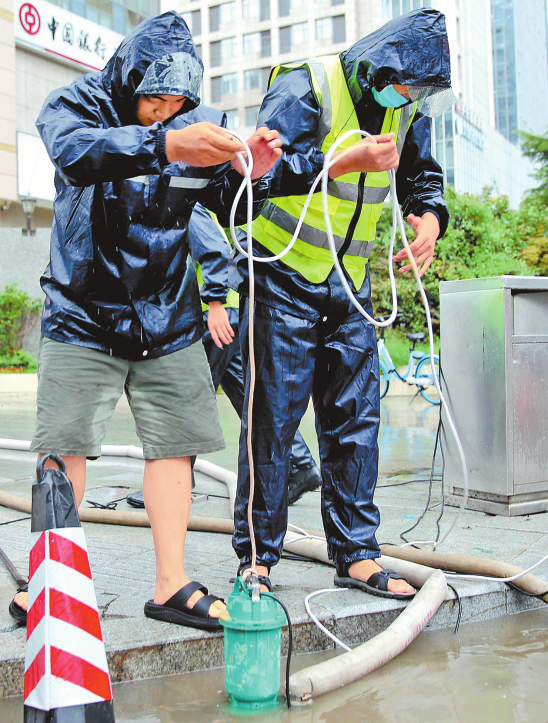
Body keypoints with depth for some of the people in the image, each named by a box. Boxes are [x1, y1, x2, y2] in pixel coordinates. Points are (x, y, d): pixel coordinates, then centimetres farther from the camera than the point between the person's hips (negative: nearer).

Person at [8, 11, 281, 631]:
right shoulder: (73, 105, -8)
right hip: (82, 317, -3)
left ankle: (171, 586, 10)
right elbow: (77, 152, -32)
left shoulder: (199, 123, 2)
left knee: (172, 443, 1)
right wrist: (165, 146, -49)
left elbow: (234, 212, 4)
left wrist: (248, 174, -20)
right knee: (64, 445, -6)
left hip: (168, 322, 3)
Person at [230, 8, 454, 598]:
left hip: (349, 286, 7)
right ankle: (256, 557, 8)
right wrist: (349, 160, -30)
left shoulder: (404, 109, 7)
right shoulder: (305, 86, -14)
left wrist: (430, 217, -3)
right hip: (283, 278, -6)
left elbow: (422, 176, 19)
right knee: (273, 418, -4)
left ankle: (356, 555, 13)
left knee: (355, 417, 4)